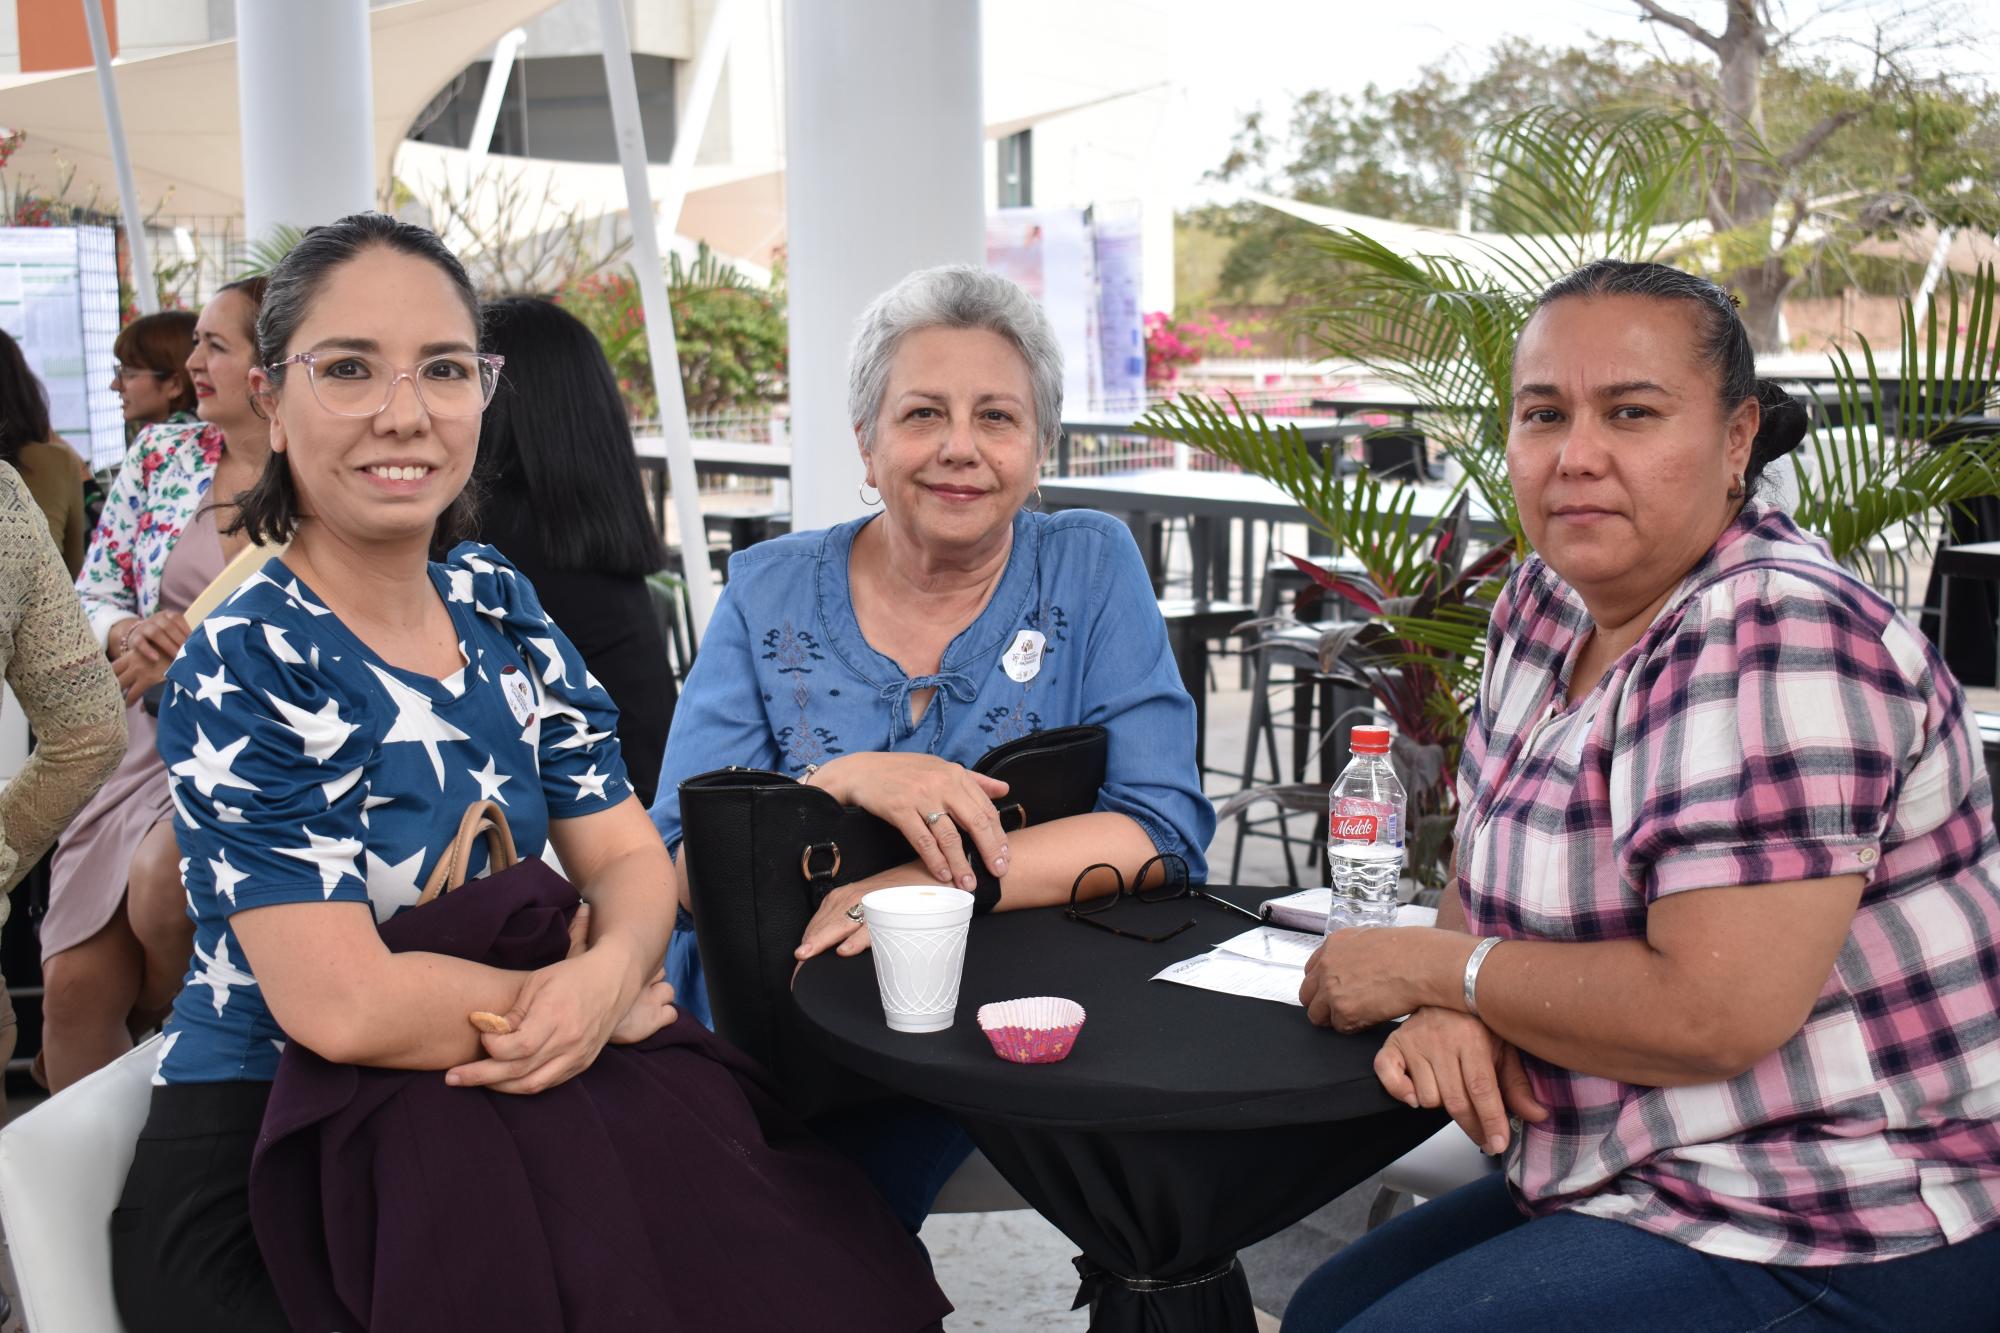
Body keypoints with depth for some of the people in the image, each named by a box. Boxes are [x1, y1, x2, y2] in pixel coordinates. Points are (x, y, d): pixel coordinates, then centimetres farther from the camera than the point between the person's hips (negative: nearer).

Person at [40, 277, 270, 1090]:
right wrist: (131, 635, -13)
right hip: (146, 742, 5)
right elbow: (91, 598, 9)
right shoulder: (160, 455, 7)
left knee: (162, 884, -30)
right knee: (76, 980, -4)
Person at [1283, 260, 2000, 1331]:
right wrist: (1451, 1008, -12)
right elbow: (1492, 883, 11)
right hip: (1640, 1185, 9)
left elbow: (1710, 1014, -29)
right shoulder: (1548, 603, 5)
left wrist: (1434, 967, -15)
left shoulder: (1776, 640, -23)